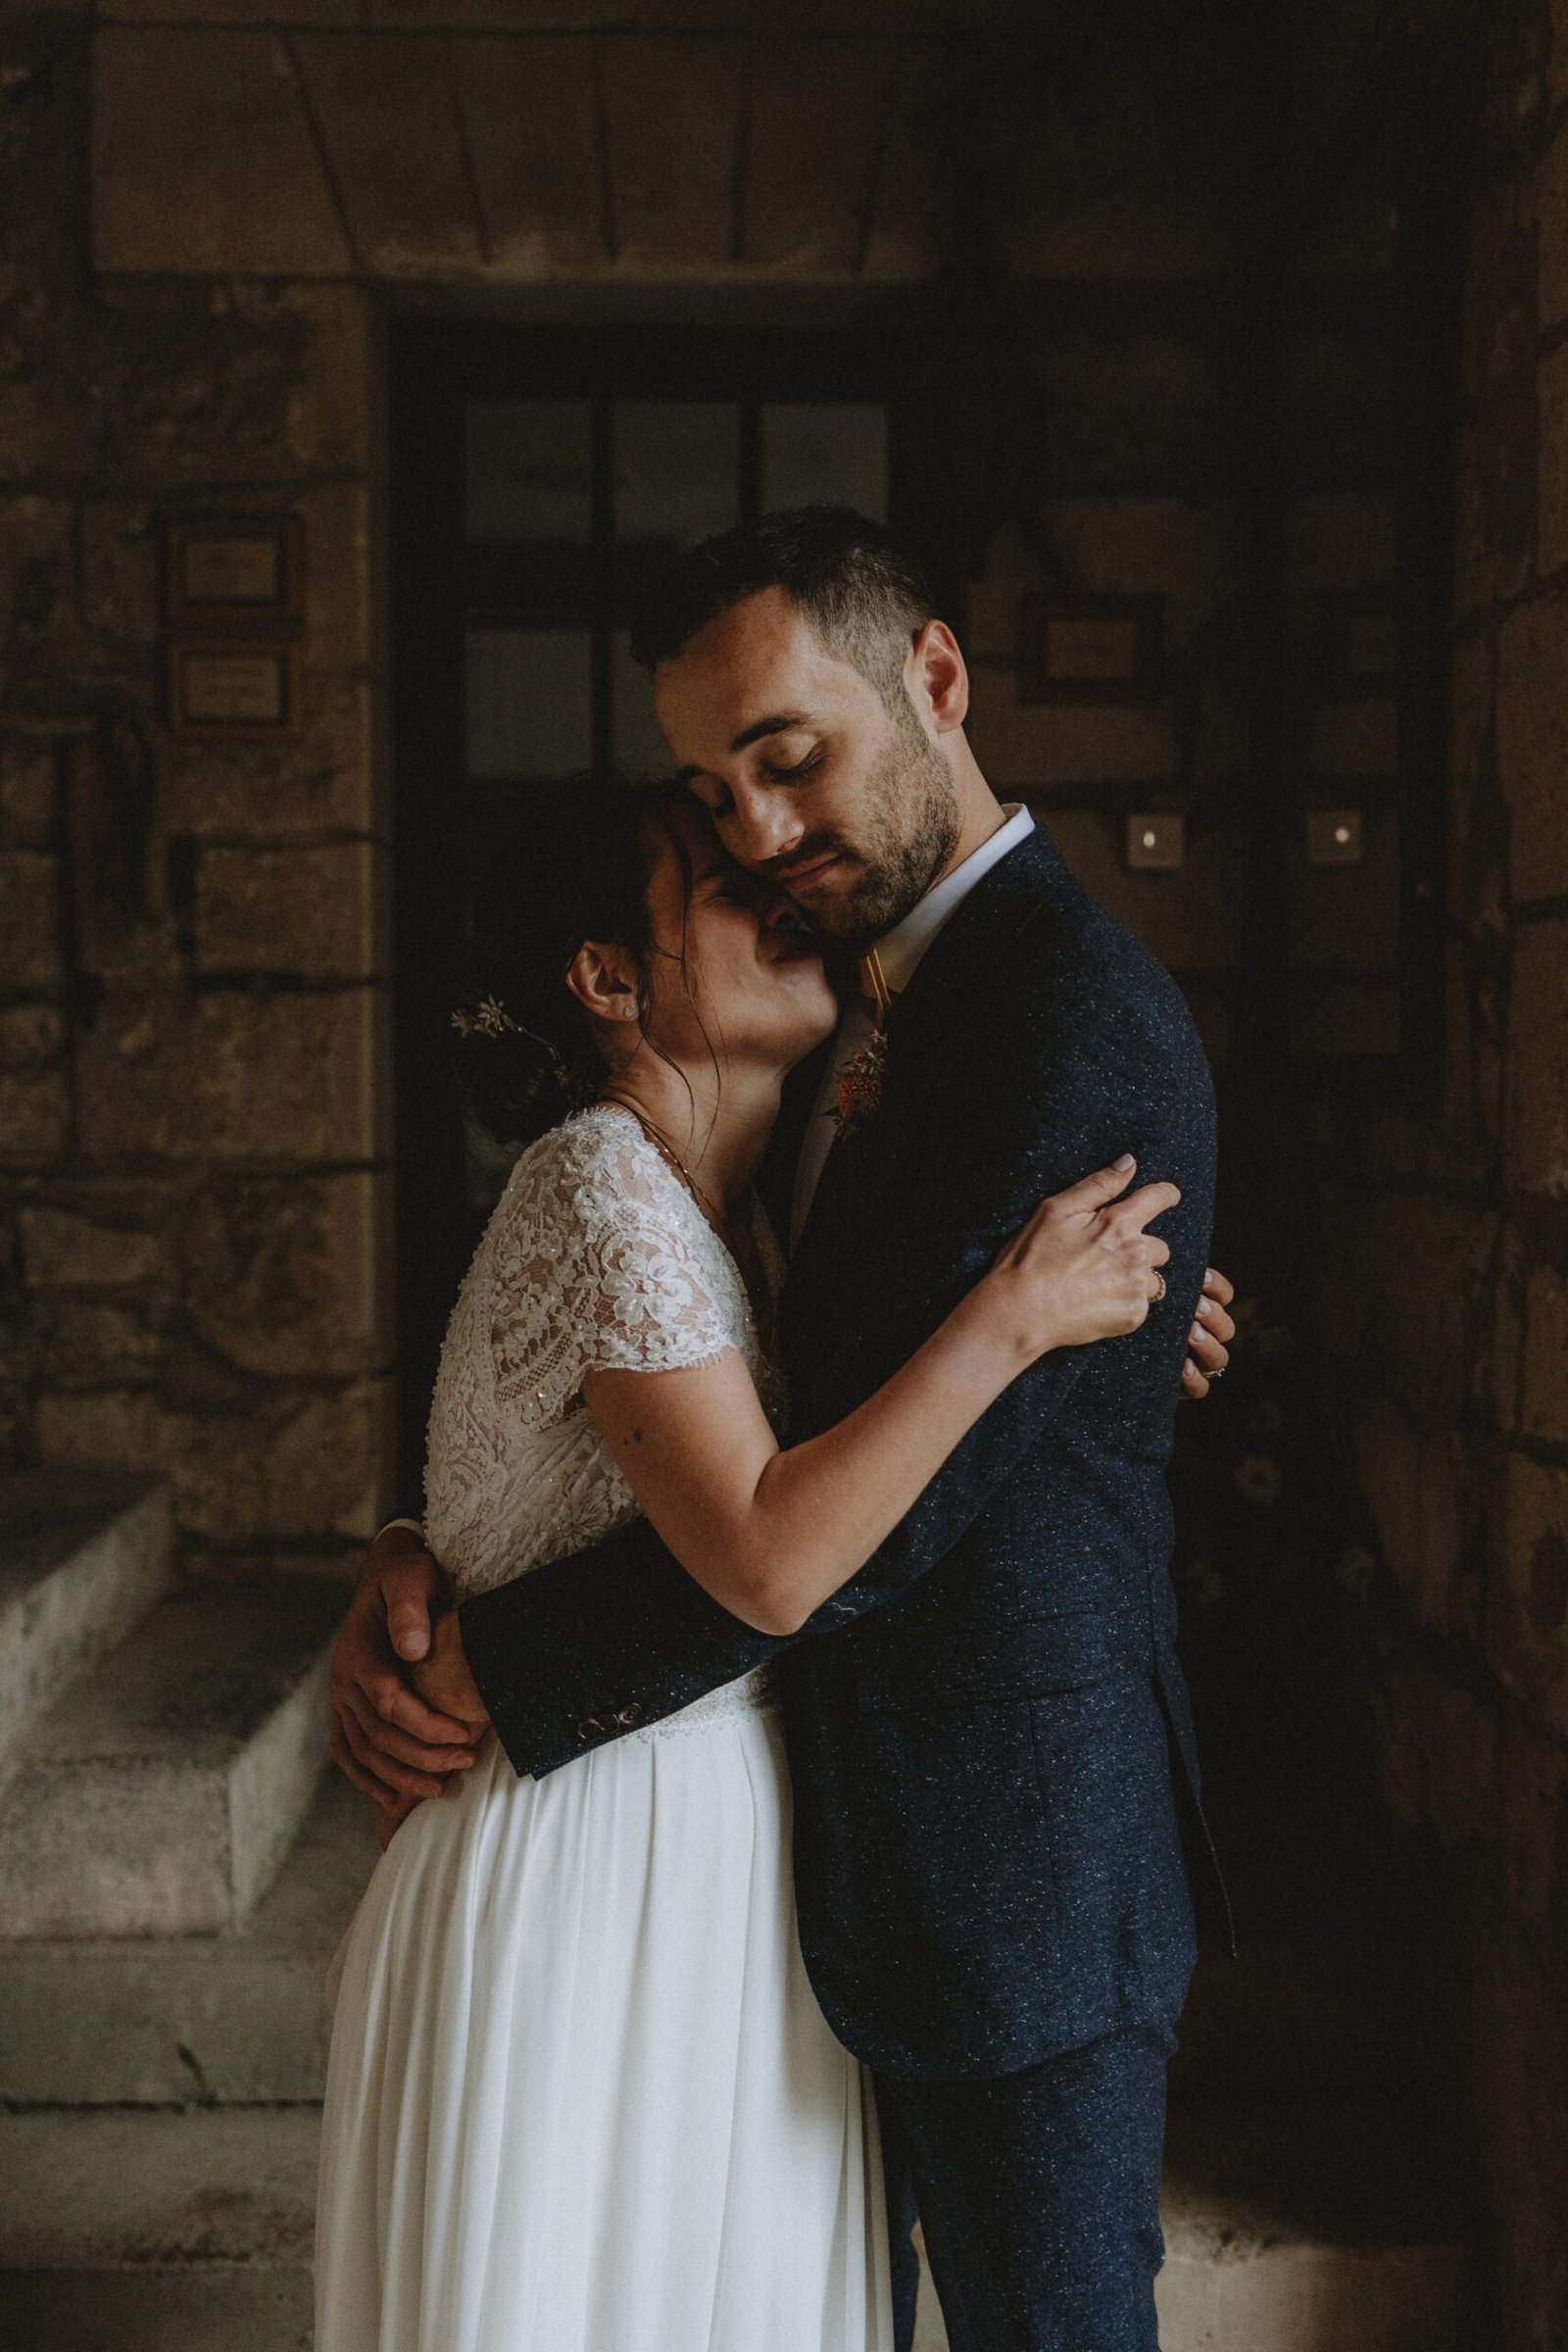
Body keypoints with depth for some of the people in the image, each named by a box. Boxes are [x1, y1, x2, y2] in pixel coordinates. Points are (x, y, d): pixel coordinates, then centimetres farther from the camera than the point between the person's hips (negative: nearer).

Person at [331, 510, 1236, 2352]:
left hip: (1011, 1851, -9)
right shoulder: (857, 1017, 9)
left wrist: (491, 1673, -18)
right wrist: (412, 1564, -6)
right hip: (844, 1821, 9)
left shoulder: (1080, 1025, -22)